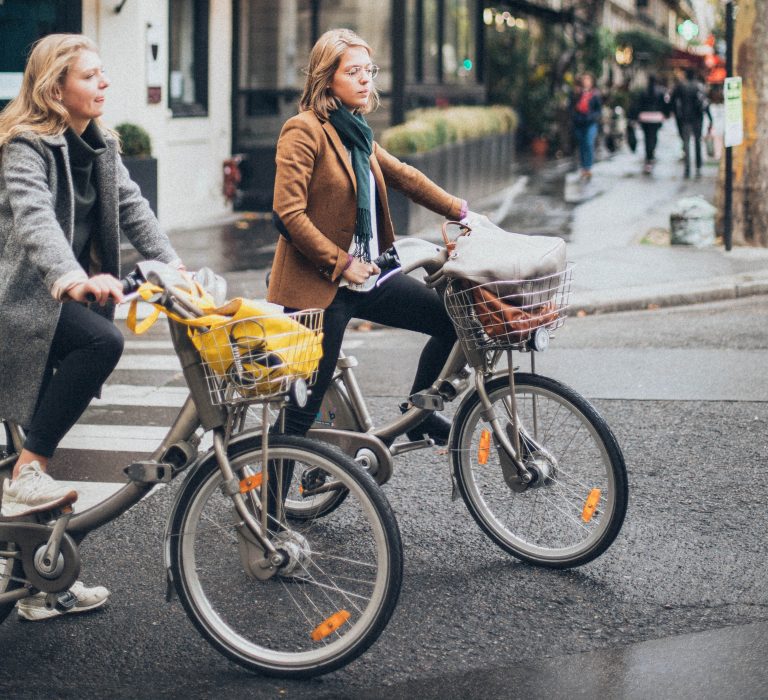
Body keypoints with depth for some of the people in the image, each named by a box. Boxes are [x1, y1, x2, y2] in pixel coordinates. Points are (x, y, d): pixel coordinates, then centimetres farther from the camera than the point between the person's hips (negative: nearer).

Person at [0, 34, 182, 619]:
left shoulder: (98, 147, 11)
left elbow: (132, 206, 8)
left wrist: (172, 263, -9)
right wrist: (73, 279, -49)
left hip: (63, 294, 9)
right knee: (103, 341, -34)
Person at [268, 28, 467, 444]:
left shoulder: (355, 131, 13)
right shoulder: (304, 131, -13)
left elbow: (402, 175, 21)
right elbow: (289, 213, -18)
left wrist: (459, 211, 17)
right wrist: (340, 264, -17)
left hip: (367, 277, 8)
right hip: (319, 287, -8)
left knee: (450, 319, 6)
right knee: (306, 400, -4)